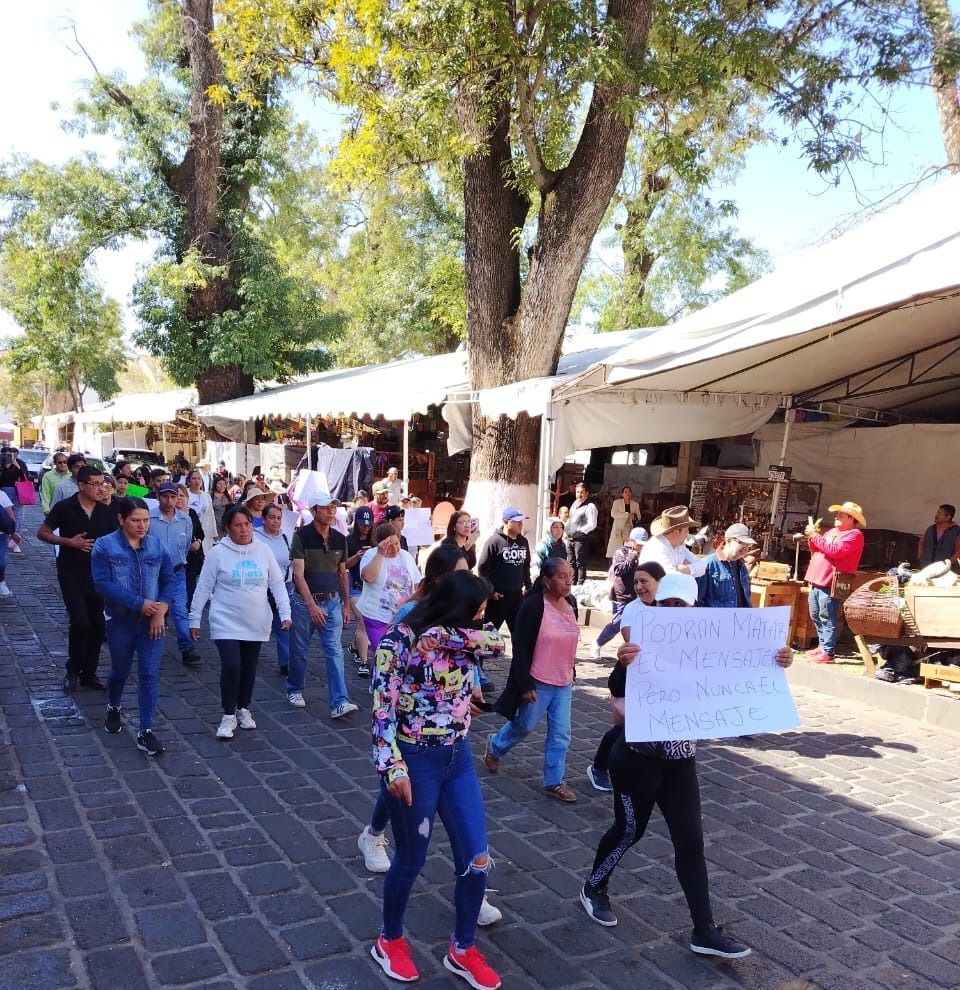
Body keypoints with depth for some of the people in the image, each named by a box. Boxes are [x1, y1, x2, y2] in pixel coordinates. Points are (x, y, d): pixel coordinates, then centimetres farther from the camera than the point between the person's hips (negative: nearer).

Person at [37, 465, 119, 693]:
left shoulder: (106, 512, 1)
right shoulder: (64, 507, -8)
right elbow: (42, 533, -1)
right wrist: (69, 542, -15)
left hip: (97, 575, 4)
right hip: (71, 574, -4)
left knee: (98, 625, 6)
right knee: (80, 622, -14)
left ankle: (89, 672, 23)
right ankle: (73, 670, 9)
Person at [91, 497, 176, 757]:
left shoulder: (156, 545, 0)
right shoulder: (104, 546, -9)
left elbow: (170, 580, 2)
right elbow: (103, 584, -18)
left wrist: (161, 609, -14)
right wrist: (139, 603, -23)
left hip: (152, 621, 1)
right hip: (120, 621, -1)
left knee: (150, 675, -4)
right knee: (120, 671, 18)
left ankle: (145, 732, 2)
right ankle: (113, 709, 47)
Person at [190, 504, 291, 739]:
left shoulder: (264, 551, 0)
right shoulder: (218, 552, -7)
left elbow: (277, 585, 3)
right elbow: (203, 588, -3)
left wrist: (285, 613, -5)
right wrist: (194, 620, -2)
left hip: (257, 624, 3)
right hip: (226, 623, -3)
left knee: (249, 669, 13)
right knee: (231, 667, -12)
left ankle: (243, 709, 33)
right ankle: (228, 716, 6)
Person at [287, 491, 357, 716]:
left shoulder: (340, 539, 5)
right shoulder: (301, 536, -10)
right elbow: (298, 574, -15)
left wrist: (346, 605, 12)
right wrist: (312, 605, -21)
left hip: (332, 601, 3)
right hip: (305, 601, -3)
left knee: (335, 651, -6)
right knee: (299, 650, 11)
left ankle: (339, 702, -9)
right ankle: (294, 690, 33)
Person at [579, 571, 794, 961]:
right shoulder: (642, 642, -16)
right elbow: (618, 691, -26)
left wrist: (775, 664, -19)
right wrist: (622, 665, -48)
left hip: (680, 759, 4)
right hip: (637, 757, -4)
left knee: (691, 840, 6)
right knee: (629, 830, 12)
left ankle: (704, 931, 17)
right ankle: (594, 888, 38)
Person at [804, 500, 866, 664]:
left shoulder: (854, 535, -6)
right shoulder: (832, 531, 22)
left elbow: (835, 551, -20)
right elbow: (816, 551, 25)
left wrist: (816, 536, -15)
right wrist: (812, 538, 6)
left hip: (829, 583, -9)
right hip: (817, 580, 9)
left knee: (827, 618, -9)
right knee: (816, 616, 15)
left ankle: (828, 653, -7)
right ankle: (823, 645, 26)